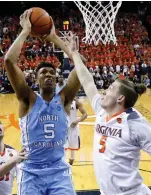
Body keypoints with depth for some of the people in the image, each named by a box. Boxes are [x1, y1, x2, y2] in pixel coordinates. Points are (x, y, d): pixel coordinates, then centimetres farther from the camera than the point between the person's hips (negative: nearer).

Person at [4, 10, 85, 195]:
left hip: (59, 170, 2)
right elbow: (9, 61, -16)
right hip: (31, 172, -1)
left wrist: (54, 37, -2)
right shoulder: (28, 99, -4)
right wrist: (25, 31, -8)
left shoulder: (63, 99, 2)